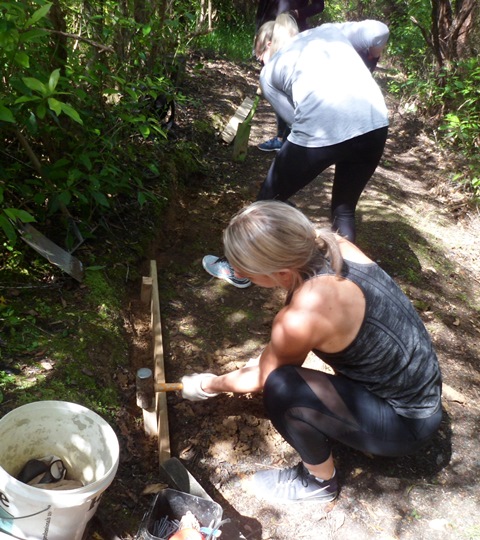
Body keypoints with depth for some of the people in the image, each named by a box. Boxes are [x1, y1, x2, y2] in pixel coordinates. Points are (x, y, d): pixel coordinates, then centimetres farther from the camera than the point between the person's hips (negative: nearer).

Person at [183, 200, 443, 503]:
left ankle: (320, 481, 4)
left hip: (407, 423, -7)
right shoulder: (332, 245, -12)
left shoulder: (303, 315, -32)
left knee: (282, 389, -24)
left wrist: (207, 386, 8)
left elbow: (261, 379, -9)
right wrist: (269, 361, 17)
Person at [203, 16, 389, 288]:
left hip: (320, 132, -3)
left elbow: (295, 117, 12)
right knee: (344, 209, 25)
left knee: (269, 200, 19)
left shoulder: (270, 71, 20)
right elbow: (379, 30, 17)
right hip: (374, 124, 4)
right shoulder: (330, 30, 28)